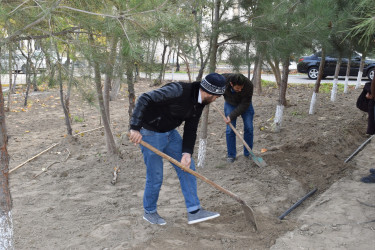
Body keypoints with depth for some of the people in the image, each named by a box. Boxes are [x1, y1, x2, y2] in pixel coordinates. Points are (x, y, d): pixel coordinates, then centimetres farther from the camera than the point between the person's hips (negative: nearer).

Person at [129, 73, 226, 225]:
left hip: (170, 132, 9)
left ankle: (194, 212, 13)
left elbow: (191, 129, 5)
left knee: (188, 168, 5)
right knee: (155, 177, 1)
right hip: (150, 134, -8)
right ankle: (149, 212, 26)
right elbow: (145, 99, -32)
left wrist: (187, 153, -8)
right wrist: (135, 128, -35)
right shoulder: (178, 91, -30)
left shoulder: (199, 103, -1)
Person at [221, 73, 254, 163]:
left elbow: (244, 104, -30)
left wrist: (231, 116, -33)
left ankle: (248, 154, 11)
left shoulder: (248, 85, -36)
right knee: (230, 130, -7)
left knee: (249, 128, -5)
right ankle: (231, 155, 5)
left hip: (245, 105, -1)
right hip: (230, 104, 1)